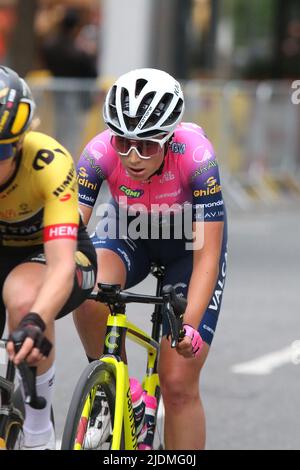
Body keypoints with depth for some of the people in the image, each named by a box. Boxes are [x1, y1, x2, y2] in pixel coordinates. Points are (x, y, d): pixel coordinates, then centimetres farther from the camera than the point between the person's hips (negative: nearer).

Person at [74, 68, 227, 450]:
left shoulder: (196, 157, -36)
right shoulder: (100, 153, -31)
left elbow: (207, 255, -35)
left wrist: (189, 325, -47)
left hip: (188, 241, -2)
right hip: (128, 231, 2)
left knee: (178, 383, -10)